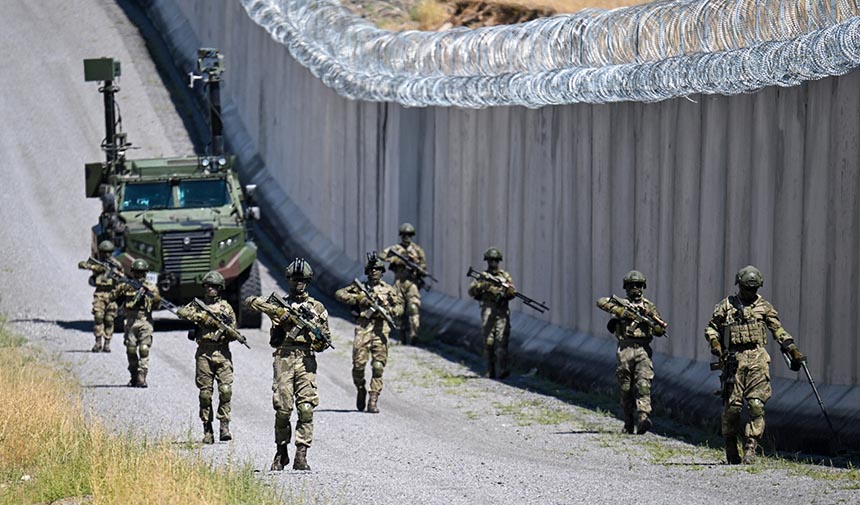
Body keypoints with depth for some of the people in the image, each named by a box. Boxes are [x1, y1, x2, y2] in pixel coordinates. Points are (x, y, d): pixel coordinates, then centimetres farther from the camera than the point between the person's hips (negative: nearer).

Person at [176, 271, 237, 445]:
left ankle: (224, 426, -9)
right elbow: (182, 312, -8)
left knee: (226, 390, -12)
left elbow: (233, 334, 11)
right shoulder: (198, 304, 10)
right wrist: (202, 316, -15)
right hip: (204, 352, 0)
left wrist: (228, 327, -11)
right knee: (205, 393, 1)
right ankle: (207, 431, 4)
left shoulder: (226, 308, 11)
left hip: (222, 353, 0)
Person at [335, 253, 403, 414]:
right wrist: (358, 299, -5)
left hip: (380, 330, 0)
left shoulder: (388, 290, 13)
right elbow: (340, 294, 8)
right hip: (363, 328, 0)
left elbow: (399, 307, 8)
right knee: (358, 364, -9)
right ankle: (361, 390, 18)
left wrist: (386, 311, -11)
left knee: (378, 367, -5)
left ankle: (373, 401, -3)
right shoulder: (360, 287, 12)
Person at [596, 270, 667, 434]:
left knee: (643, 384, -17)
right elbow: (601, 302, -4)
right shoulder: (621, 304, 11)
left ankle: (643, 417, -30)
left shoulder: (649, 306, 14)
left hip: (643, 350, 0)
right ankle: (628, 424, 11)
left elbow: (660, 331, 12)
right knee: (626, 389, 3)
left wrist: (650, 316, -8)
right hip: (625, 350, 0)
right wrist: (621, 311, -12)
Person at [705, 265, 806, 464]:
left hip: (757, 358, 1)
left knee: (756, 405, -11)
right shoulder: (726, 306, 9)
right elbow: (711, 327, 13)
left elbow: (778, 330, 13)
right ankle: (731, 450, 11)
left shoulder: (764, 306, 12)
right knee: (732, 405, -2)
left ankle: (750, 448, -11)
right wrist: (714, 343, -6)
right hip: (734, 359, -1)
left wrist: (793, 350, 6)